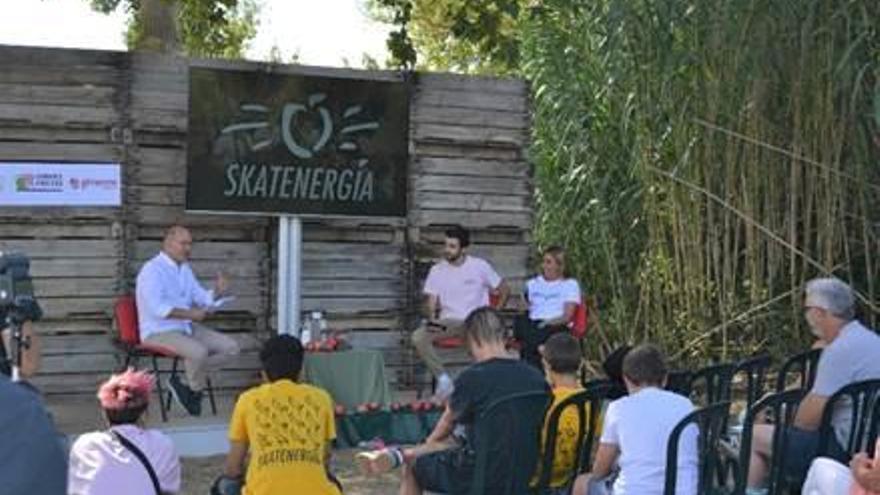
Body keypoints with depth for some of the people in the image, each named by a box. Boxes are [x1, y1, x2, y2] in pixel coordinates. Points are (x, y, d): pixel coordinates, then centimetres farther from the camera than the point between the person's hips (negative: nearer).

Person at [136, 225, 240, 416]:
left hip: (186, 328, 9)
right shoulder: (152, 269, -13)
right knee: (199, 351, -34)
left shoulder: (185, 269, 13)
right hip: (159, 332, -9)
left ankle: (184, 383, 0)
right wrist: (189, 314, -30)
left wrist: (217, 292, -8)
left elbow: (203, 299, 14)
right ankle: (196, 392, -5)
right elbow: (157, 308, -25)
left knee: (230, 347, -4)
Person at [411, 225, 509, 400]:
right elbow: (432, 302, 6)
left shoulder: (480, 266, 2)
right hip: (448, 321, 3)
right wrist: (432, 319, -15)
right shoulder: (437, 270, 9)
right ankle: (443, 379, -14)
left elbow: (504, 291, 9)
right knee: (418, 337, -25)